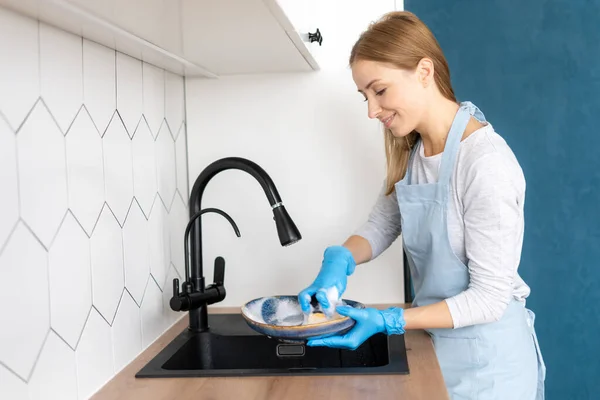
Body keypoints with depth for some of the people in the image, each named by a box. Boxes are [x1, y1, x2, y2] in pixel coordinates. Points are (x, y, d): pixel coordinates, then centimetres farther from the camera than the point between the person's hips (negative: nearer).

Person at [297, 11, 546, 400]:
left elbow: (489, 298, -22)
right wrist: (340, 260, -16)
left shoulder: (485, 161, -25)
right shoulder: (412, 153, -1)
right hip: (434, 344, 7)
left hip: (485, 357, -6)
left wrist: (388, 321, -26)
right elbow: (380, 225, 5)